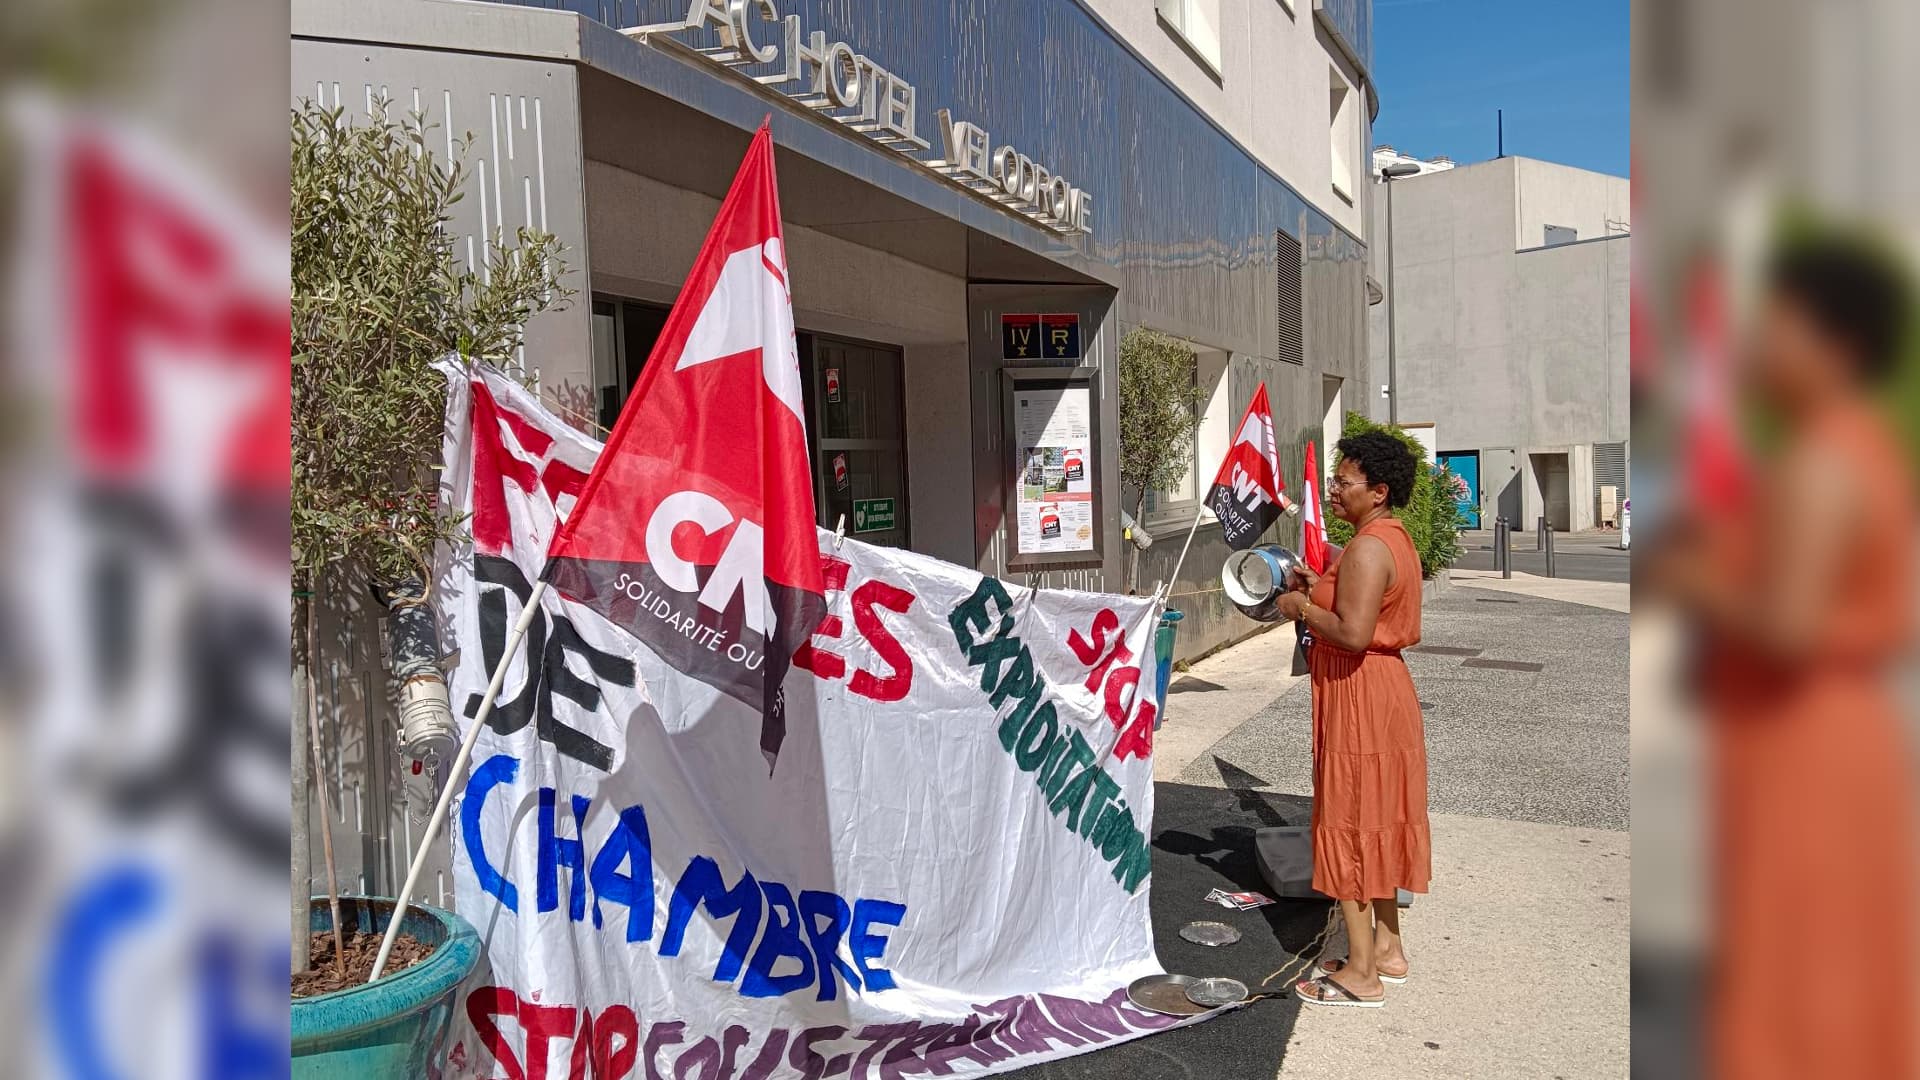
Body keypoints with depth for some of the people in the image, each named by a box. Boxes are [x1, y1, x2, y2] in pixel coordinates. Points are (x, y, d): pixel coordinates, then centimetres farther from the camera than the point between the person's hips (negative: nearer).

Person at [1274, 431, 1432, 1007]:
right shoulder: (1397, 539, 12)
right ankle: (1387, 949, 29)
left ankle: (1361, 975, 6)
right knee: (1377, 821, 18)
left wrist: (1302, 608, -14)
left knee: (1349, 825, -2)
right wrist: (1321, 590, 12)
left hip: (1358, 695, -10)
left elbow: (1352, 633, -30)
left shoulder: (1368, 549, -20)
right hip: (1387, 686, 10)